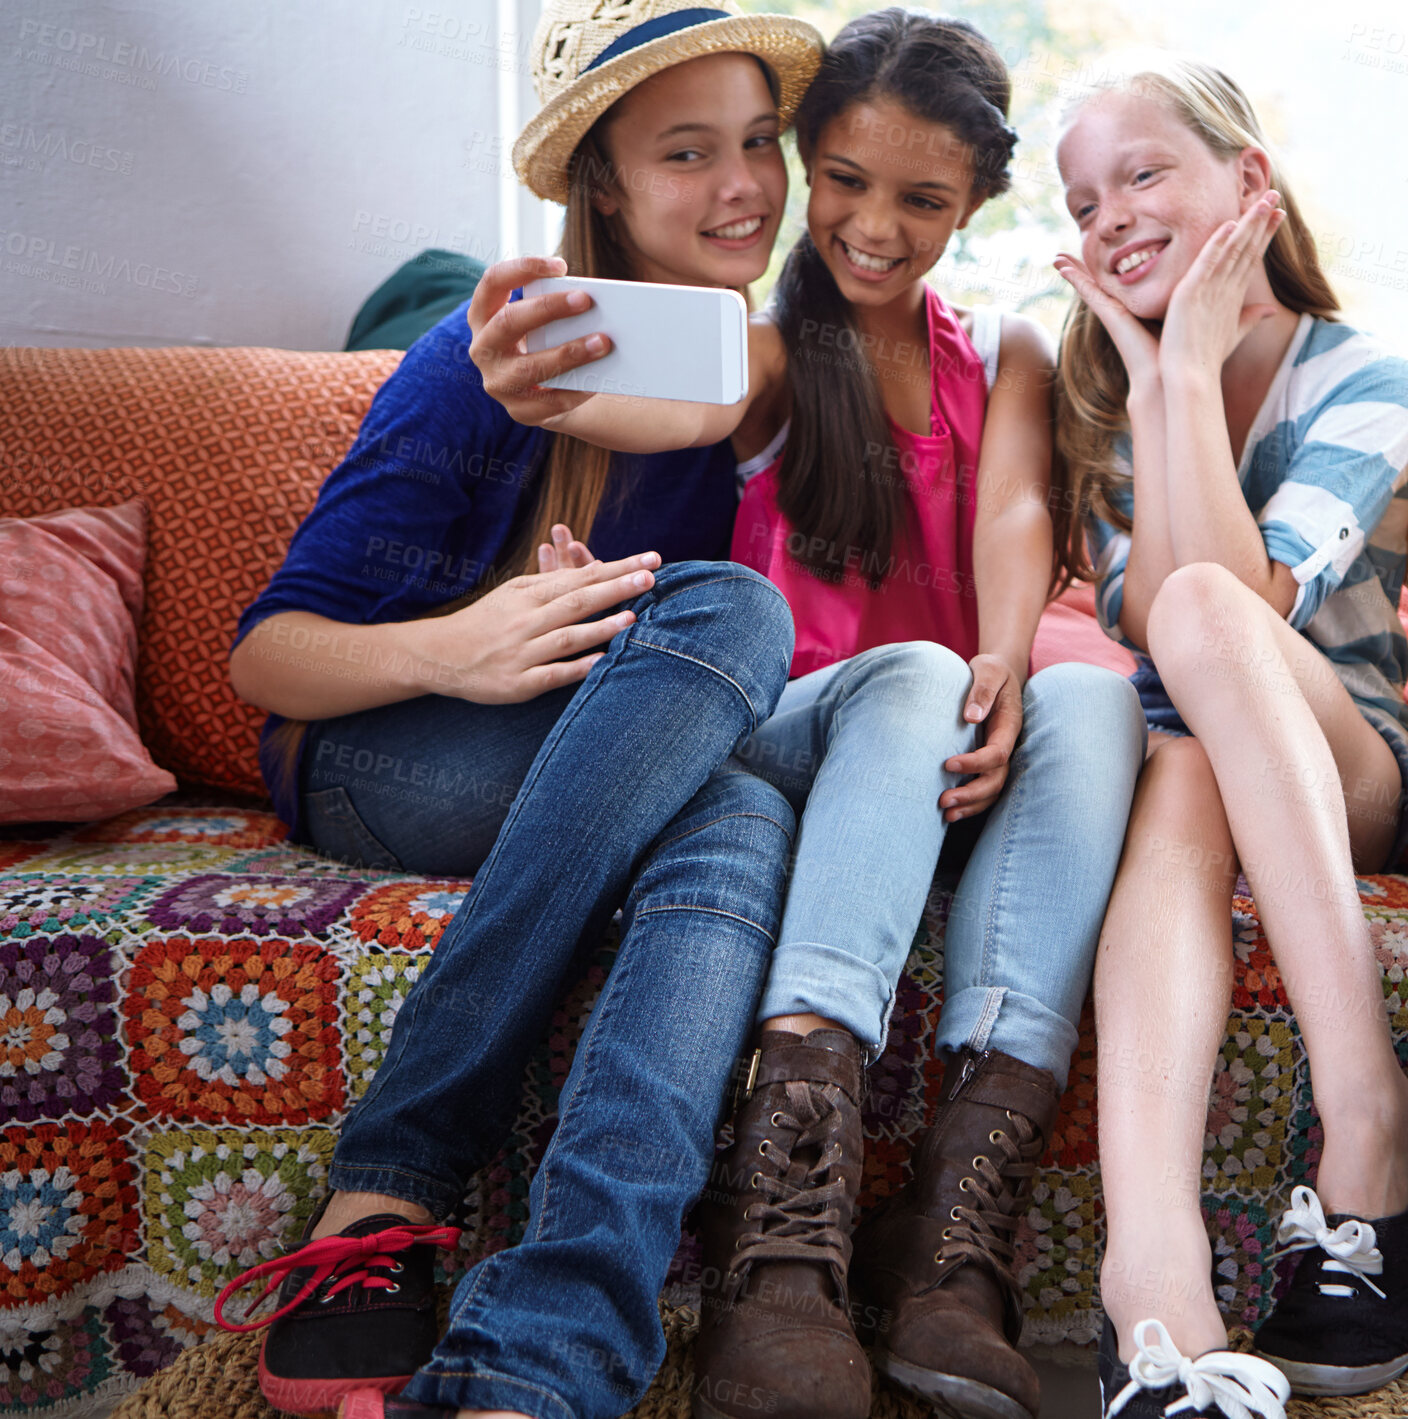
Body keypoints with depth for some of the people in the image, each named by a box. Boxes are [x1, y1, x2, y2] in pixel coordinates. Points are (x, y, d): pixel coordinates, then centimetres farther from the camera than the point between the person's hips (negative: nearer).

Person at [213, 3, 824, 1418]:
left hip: (631, 785, 3)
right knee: (731, 609, -31)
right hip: (379, 765, -3)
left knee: (741, 823, -34)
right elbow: (265, 651, -10)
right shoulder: (490, 354, -11)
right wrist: (449, 649, -32)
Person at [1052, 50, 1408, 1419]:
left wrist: (1195, 366, -15)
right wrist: (1156, 388, -10)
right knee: (1177, 776, -36)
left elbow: (1236, 602, -20)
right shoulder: (1103, 395, 9)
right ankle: (1157, 1297, -58)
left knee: (1204, 617, -33)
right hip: (1199, 768, 2)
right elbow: (1145, 628, -8)